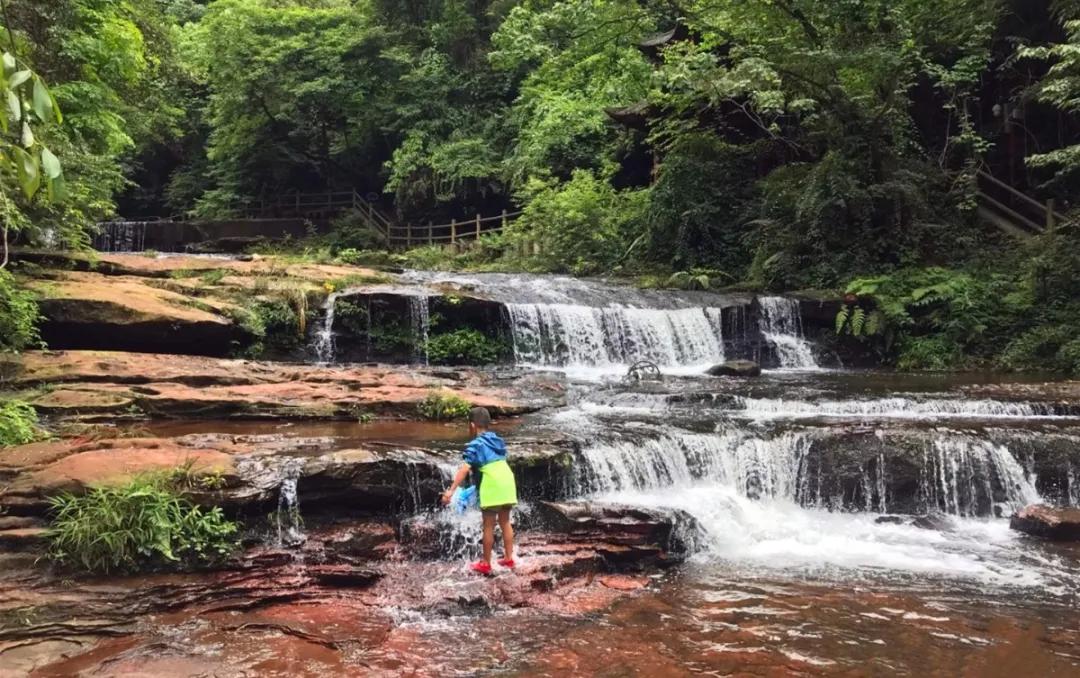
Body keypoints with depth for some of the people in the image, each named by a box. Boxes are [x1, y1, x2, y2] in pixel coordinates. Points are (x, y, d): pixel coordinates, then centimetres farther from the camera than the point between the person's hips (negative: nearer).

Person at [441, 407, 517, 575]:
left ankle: (486, 564, 12)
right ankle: (508, 558, 24)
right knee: (505, 522, 18)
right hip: (508, 483, 7)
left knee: (489, 526, 3)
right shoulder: (497, 440, 18)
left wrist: (451, 490, -18)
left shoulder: (475, 445, -3)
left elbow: (465, 469, -14)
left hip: (492, 487, -7)